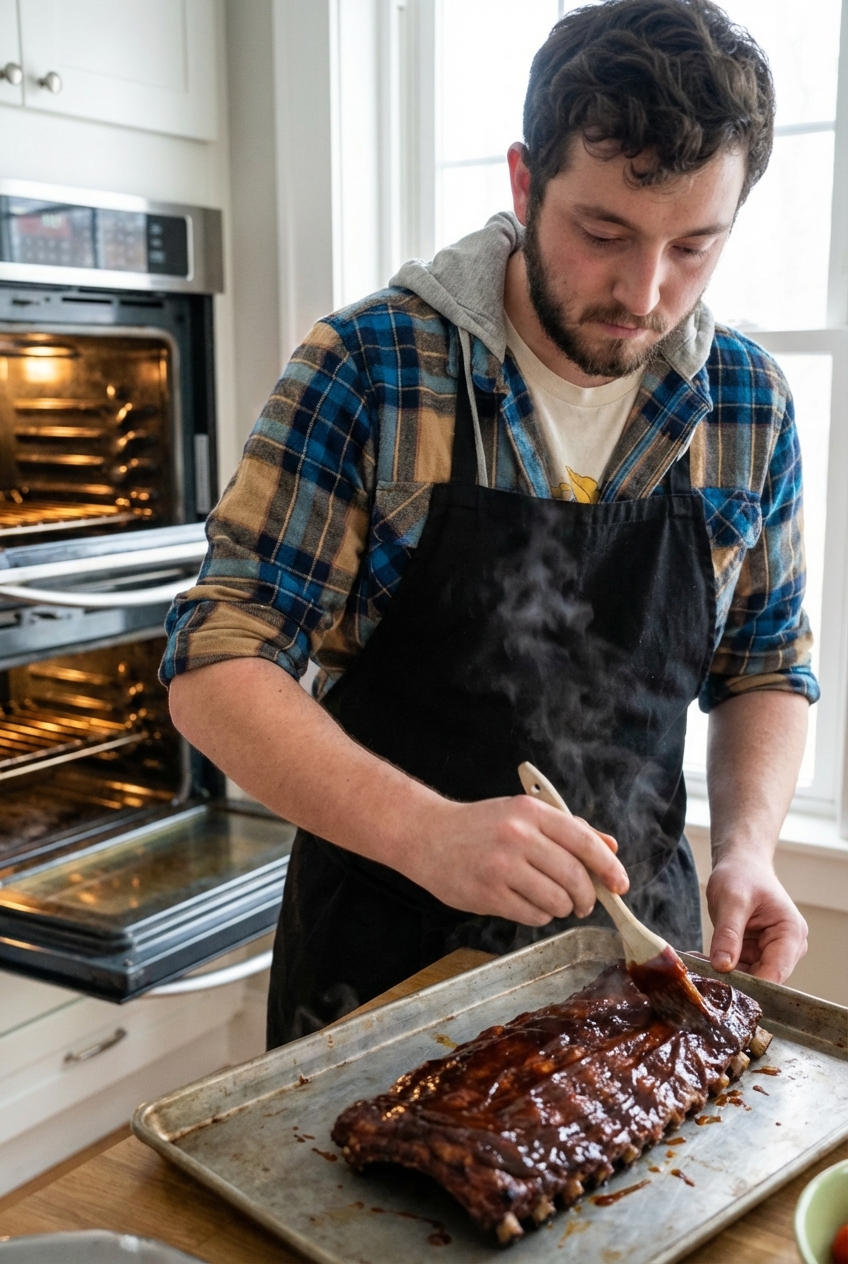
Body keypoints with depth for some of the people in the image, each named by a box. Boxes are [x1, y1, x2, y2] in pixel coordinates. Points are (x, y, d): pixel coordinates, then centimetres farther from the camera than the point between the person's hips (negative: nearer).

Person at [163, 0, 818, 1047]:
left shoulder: (750, 406, -3)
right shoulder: (366, 369, -15)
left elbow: (765, 667, 8)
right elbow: (214, 673, -17)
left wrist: (746, 847, -11)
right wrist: (425, 831, -32)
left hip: (634, 935, 4)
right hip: (384, 953, -3)